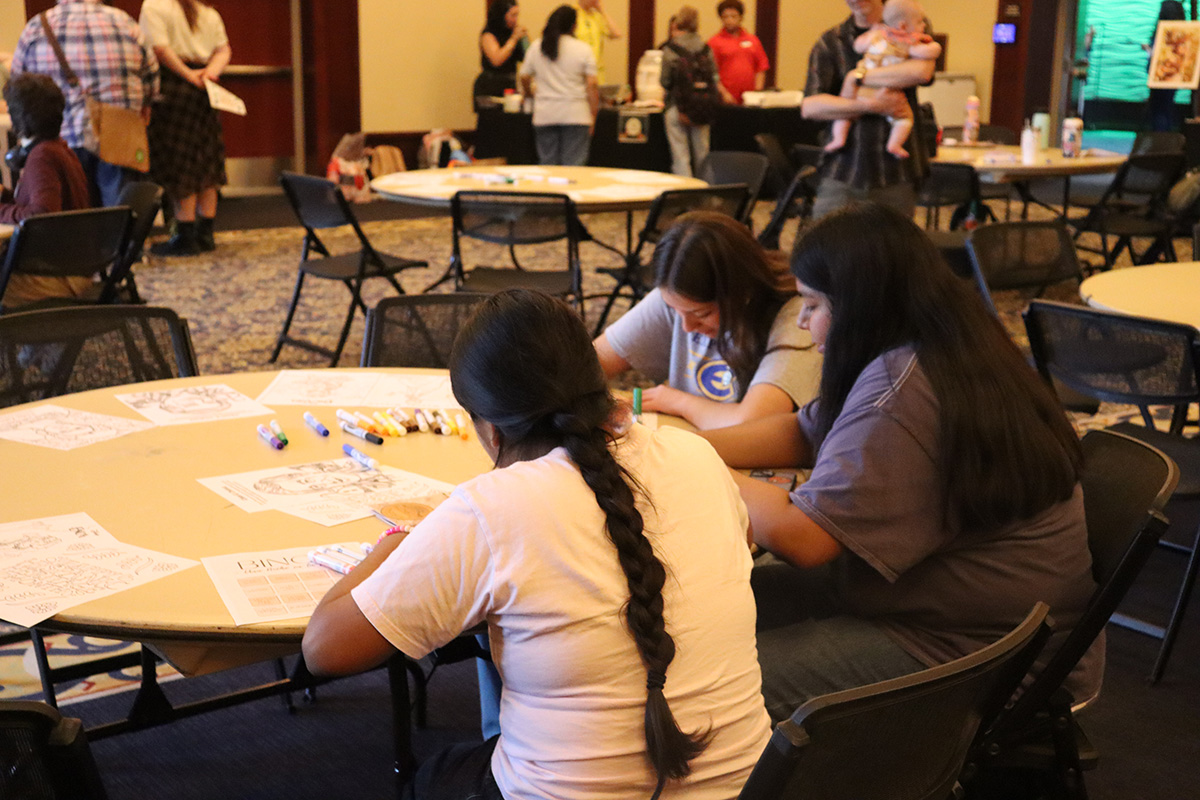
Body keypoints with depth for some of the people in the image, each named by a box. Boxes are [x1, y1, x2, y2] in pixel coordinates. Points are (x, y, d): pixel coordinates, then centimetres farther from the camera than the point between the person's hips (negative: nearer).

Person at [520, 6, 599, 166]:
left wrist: (530, 91, 34)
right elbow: (592, 85, -6)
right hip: (575, 115, -3)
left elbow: (524, 77, 13)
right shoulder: (583, 49, -3)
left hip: (544, 115, 3)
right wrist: (593, 114, 0)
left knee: (547, 165, 7)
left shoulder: (536, 47, 6)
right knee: (573, 166, -3)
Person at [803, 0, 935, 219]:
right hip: (843, 174, 1)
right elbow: (809, 106, -6)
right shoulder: (830, 42, 7)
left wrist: (858, 76, -10)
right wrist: (872, 105, -15)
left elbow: (922, 71, -17)